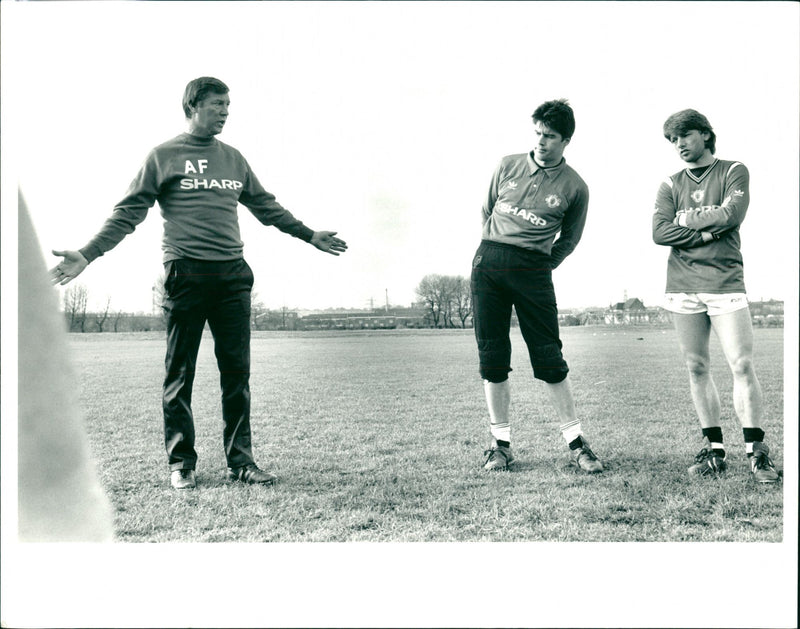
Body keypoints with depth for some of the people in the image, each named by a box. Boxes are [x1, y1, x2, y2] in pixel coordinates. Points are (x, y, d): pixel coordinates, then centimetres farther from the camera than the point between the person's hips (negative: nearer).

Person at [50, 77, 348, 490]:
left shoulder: (233, 159, 17)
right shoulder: (163, 156, 5)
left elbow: (266, 207, 26)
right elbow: (128, 212, 2)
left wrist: (310, 235, 29)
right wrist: (87, 254, -8)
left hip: (233, 274, 4)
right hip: (185, 274, -4)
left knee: (236, 371, 3)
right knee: (180, 372, 1)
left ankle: (240, 460, 9)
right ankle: (181, 463, 11)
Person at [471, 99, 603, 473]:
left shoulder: (574, 187, 4)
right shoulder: (508, 166, 10)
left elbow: (569, 240, 13)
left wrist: (537, 268, 8)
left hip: (533, 269, -2)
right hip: (487, 264, 2)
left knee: (548, 358, -3)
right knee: (492, 357, 2)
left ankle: (575, 441, 9)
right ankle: (500, 442, 12)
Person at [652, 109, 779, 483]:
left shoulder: (734, 172, 9)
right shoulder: (671, 185, 15)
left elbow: (732, 215, -11)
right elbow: (659, 233, -1)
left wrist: (685, 218, -2)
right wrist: (707, 231, -8)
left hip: (725, 282, -3)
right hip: (682, 287, 3)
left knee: (742, 365, -8)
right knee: (696, 368, 3)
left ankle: (756, 451, 0)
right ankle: (713, 450, 11)